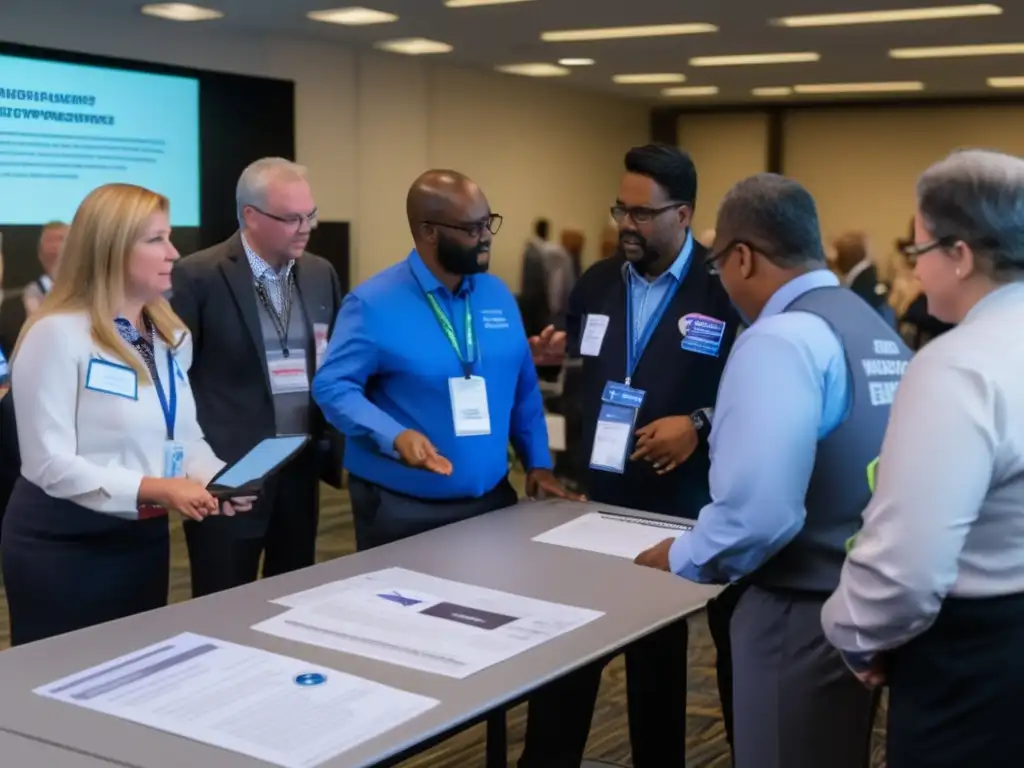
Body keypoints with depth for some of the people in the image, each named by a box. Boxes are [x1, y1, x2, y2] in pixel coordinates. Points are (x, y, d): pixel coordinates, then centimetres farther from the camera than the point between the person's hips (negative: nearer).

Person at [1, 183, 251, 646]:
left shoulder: (170, 335, 8)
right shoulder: (57, 335, -17)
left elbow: (185, 435, 9)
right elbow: (51, 464, -21)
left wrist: (216, 479, -12)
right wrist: (154, 488, -28)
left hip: (144, 536, 7)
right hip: (63, 544, -7)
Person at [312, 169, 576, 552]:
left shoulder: (498, 295, 7)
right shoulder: (373, 304, -12)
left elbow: (524, 389, 13)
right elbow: (333, 387, -14)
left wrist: (538, 463, 9)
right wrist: (395, 436, -28)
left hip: (492, 499, 5)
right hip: (401, 510, -5)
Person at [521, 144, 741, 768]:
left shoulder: (726, 288, -9)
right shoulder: (595, 284, 8)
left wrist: (700, 424, -21)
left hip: (682, 509, -4)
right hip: (594, 498, 4)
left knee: (659, 658, 13)